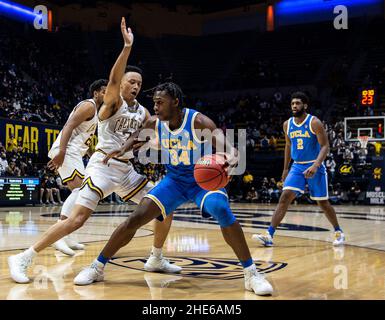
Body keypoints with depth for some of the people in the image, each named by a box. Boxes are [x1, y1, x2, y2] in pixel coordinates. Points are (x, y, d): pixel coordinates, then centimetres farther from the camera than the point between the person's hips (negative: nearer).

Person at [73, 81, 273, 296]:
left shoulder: (198, 121, -23)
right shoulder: (154, 123, -9)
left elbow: (222, 141, -37)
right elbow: (138, 137, 13)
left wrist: (231, 156, -62)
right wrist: (122, 150, -8)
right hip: (175, 181, 4)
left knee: (222, 210, -34)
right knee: (136, 219, -10)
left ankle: (251, 273, -20)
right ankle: (97, 267, 6)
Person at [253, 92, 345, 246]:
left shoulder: (314, 123, -13)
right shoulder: (287, 124, 3)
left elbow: (325, 146, -16)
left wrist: (315, 165, -31)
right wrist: (285, 169, 18)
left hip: (315, 167, -4)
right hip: (297, 166, 4)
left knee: (322, 202, 6)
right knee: (285, 197, -11)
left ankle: (338, 232, 29)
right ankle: (269, 235, -16)